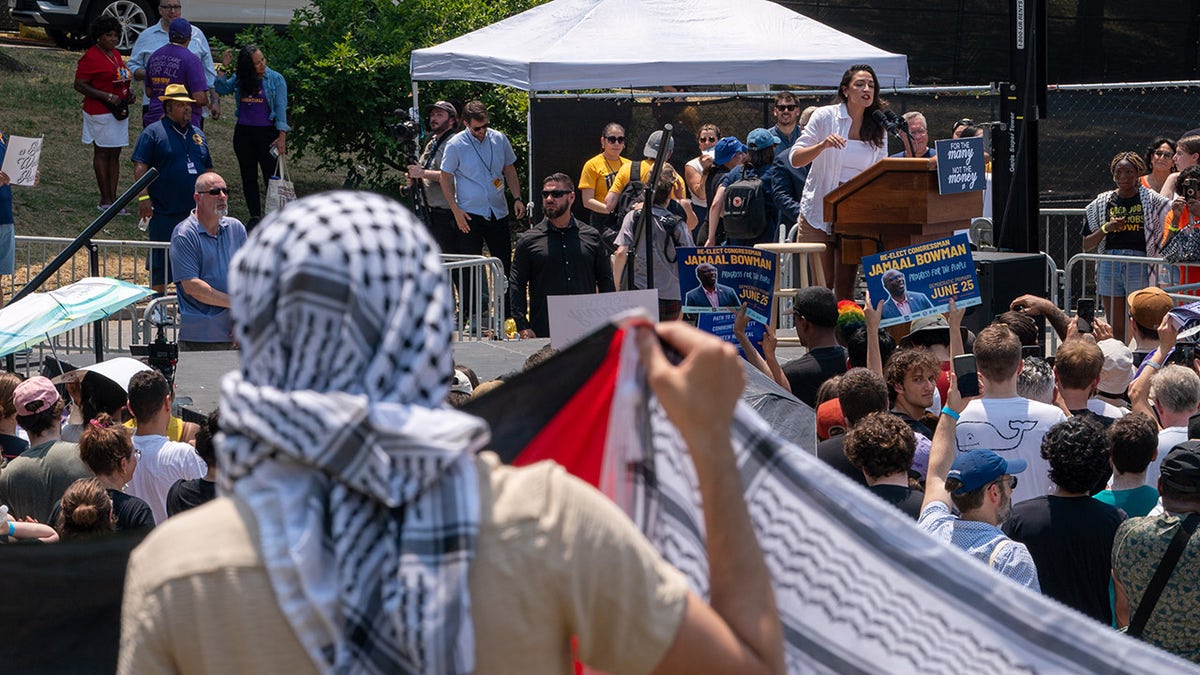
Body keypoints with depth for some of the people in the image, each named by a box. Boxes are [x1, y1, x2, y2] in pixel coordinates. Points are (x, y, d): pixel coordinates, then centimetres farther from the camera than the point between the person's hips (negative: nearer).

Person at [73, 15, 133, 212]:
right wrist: (107, 97, -21)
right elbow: (79, 85, -16)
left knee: (115, 154, 9)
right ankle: (105, 200, 2)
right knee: (102, 153, -2)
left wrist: (128, 93, 7)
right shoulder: (91, 57, -13)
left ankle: (113, 198, 13)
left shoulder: (116, 54, 13)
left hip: (119, 111, 8)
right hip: (100, 113, -8)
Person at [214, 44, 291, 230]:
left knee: (271, 176, -5)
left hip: (267, 132, -4)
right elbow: (221, 88, 5)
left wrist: (282, 136, -14)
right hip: (243, 133, 4)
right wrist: (223, 68, -5)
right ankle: (255, 216, 13)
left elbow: (281, 108, -7)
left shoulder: (276, 79, -3)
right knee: (248, 177, 7)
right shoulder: (239, 79, 7)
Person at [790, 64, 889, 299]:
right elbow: (795, 159, -8)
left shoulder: (878, 128, 9)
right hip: (820, 212, -3)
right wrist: (823, 145, -24)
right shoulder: (825, 117, -3)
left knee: (846, 289, 3)